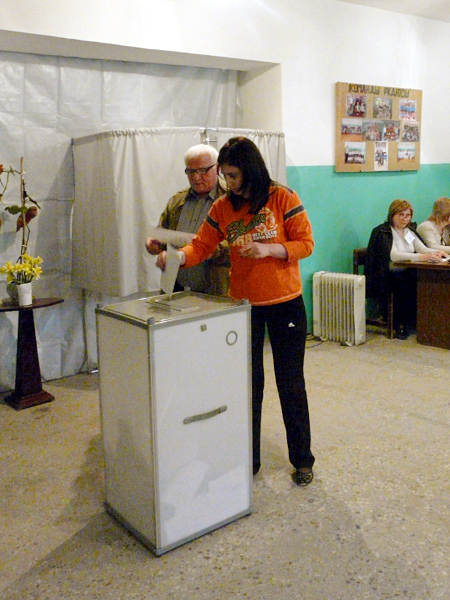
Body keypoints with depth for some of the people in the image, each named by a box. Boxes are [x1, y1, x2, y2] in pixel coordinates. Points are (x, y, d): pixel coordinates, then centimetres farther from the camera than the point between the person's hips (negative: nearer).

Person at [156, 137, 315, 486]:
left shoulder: (283, 198, -8)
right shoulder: (223, 208, 1)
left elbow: (306, 243, -8)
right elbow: (201, 246, -2)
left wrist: (268, 250, -23)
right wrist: (177, 257, -22)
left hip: (285, 303, -3)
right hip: (243, 305, 3)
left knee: (291, 384, 7)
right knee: (248, 383, 11)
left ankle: (302, 460, 25)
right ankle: (249, 460, 27)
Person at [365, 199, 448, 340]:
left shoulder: (409, 231, 17)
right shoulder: (382, 231, -7)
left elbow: (423, 249, 9)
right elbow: (393, 255, -23)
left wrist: (437, 253, -14)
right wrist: (422, 257, -32)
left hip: (406, 274, 7)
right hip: (387, 277, -7)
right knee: (416, 284, -31)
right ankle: (399, 324, -16)